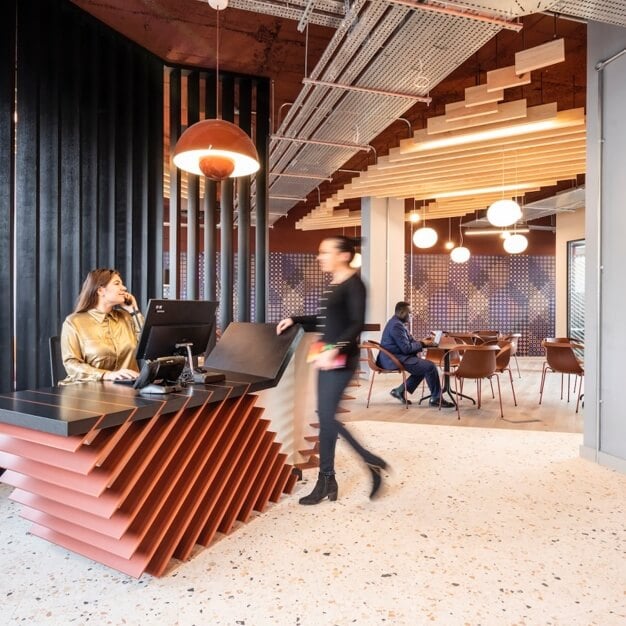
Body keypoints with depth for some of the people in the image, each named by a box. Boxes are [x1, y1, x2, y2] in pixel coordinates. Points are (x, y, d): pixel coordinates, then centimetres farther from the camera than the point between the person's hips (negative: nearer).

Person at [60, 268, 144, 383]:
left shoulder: (126, 317, 14)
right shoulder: (74, 322, 2)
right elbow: (71, 364, -6)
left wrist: (134, 311, 7)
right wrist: (107, 375, -22)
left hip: (126, 385, 3)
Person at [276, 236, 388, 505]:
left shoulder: (354, 284, -10)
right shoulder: (332, 285, 16)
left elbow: (357, 325, -19)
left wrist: (335, 350, -29)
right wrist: (294, 320, 15)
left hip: (341, 359, -9)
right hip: (327, 357, 9)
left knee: (327, 417, -7)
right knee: (325, 417, 10)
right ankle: (328, 479, 20)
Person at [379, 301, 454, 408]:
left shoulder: (397, 323, 15)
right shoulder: (397, 325, -19)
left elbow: (409, 342, 18)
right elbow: (406, 348, -22)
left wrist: (421, 342, 2)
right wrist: (422, 344, -8)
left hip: (395, 357, 11)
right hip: (395, 359, -11)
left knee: (424, 366, 19)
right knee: (430, 366, -14)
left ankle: (400, 391, 15)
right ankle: (436, 398, 1)